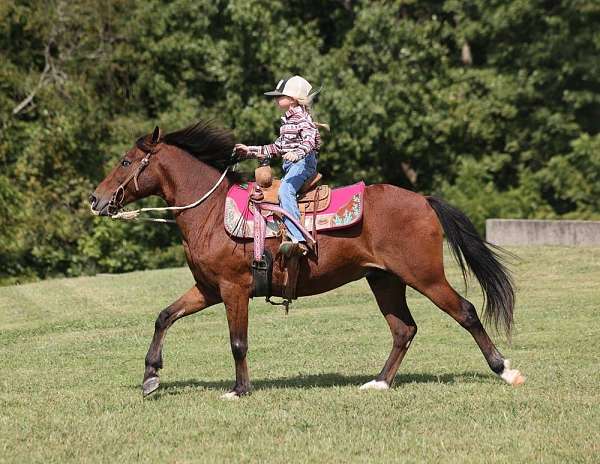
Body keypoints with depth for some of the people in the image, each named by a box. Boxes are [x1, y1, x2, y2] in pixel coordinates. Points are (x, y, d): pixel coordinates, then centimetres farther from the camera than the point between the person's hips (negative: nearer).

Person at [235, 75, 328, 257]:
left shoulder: (301, 117, -7)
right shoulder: (287, 120, 23)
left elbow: (309, 139, -24)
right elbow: (278, 147, 31)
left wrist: (297, 153, -43)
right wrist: (250, 151, 32)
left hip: (303, 162, -11)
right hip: (289, 165, 11)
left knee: (285, 190, -30)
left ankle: (298, 240, -43)